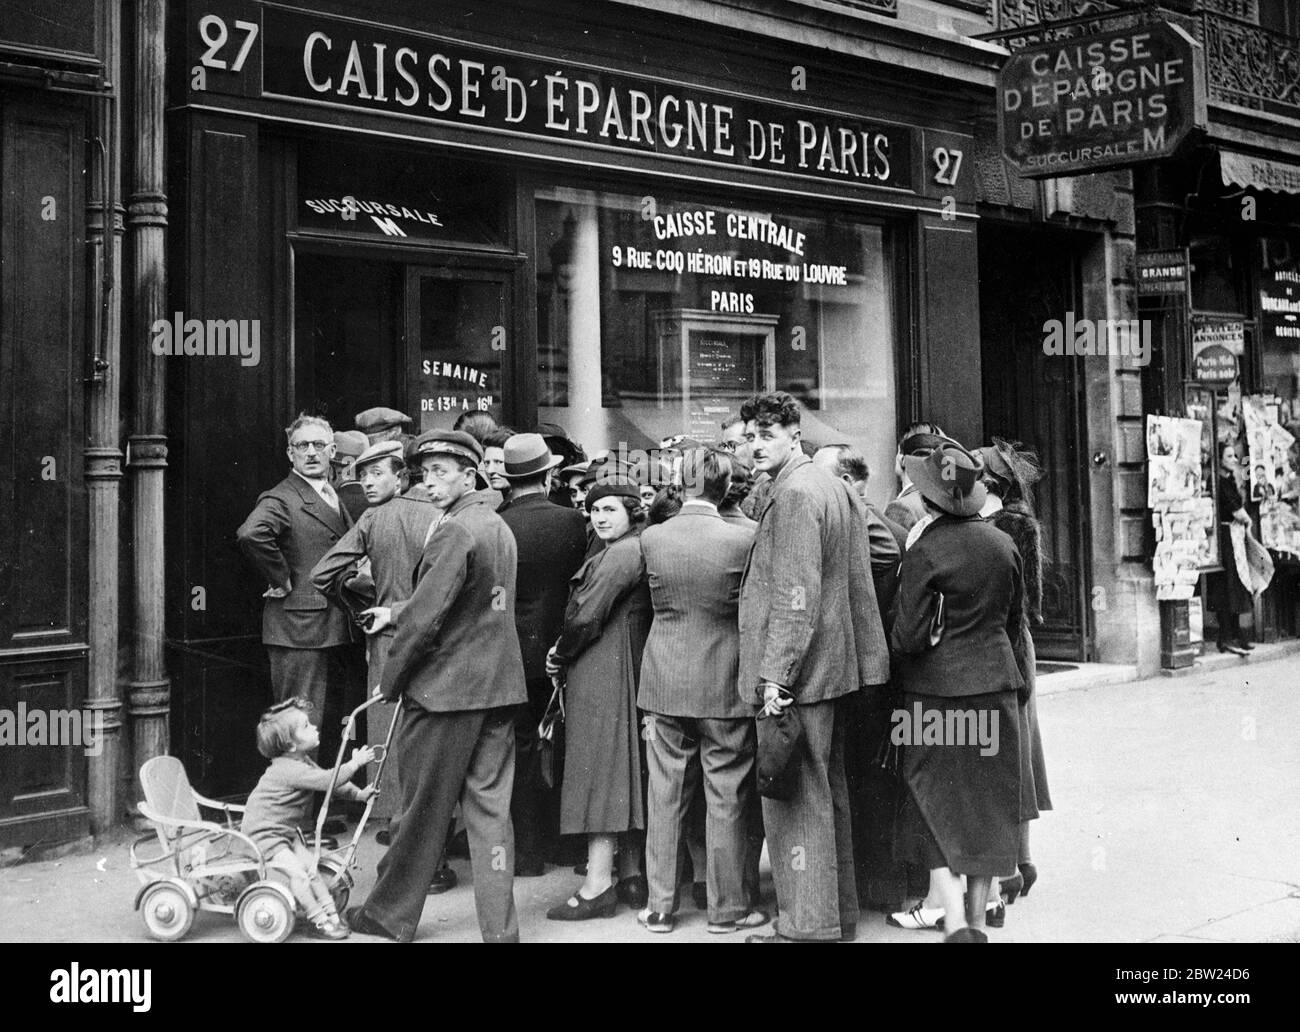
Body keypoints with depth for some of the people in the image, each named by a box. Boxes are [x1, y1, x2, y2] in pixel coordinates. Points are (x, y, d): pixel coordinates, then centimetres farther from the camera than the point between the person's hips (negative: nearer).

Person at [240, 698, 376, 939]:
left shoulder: (303, 762, 5)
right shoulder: (289, 770, -28)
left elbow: (329, 782, 15)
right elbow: (327, 781, -32)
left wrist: (358, 793, 9)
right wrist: (355, 763, -25)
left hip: (286, 831, 10)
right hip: (263, 832, -10)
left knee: (311, 866, 3)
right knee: (297, 872, -18)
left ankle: (331, 913, 8)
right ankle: (320, 919, -9)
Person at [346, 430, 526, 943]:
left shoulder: (456, 531, -17)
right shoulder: (499, 527, 11)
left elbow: (427, 614, -19)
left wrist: (391, 679, -8)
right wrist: (396, 615, 17)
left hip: (444, 688, -8)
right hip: (498, 686, 8)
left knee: (423, 808, 6)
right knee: (489, 806, 9)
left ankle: (391, 915, 22)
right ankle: (500, 926, 11)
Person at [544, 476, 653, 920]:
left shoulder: (624, 553, -14)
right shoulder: (632, 551, 18)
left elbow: (586, 616, -17)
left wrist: (561, 654, -2)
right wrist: (566, 655, 6)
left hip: (602, 673, -10)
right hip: (623, 670, 10)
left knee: (601, 768, -8)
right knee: (624, 770, 11)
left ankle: (598, 884, -6)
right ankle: (630, 874, 16)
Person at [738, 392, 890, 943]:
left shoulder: (795, 494, -15)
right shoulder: (834, 487, 16)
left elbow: (796, 596, -22)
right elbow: (858, 586, 18)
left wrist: (775, 674, -21)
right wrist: (866, 658, 20)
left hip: (796, 674, -10)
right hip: (833, 668, 10)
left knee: (795, 799, -4)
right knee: (828, 792, 16)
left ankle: (806, 924, 2)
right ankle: (838, 912, 26)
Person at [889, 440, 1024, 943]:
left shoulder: (925, 552, -15)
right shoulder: (1002, 544, 3)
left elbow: (910, 635, -14)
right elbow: (1015, 619, 11)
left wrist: (892, 638, 7)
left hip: (939, 689, -5)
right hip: (996, 683, 5)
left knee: (937, 803, 4)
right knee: (988, 802, 12)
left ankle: (954, 920, -4)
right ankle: (976, 916, 21)